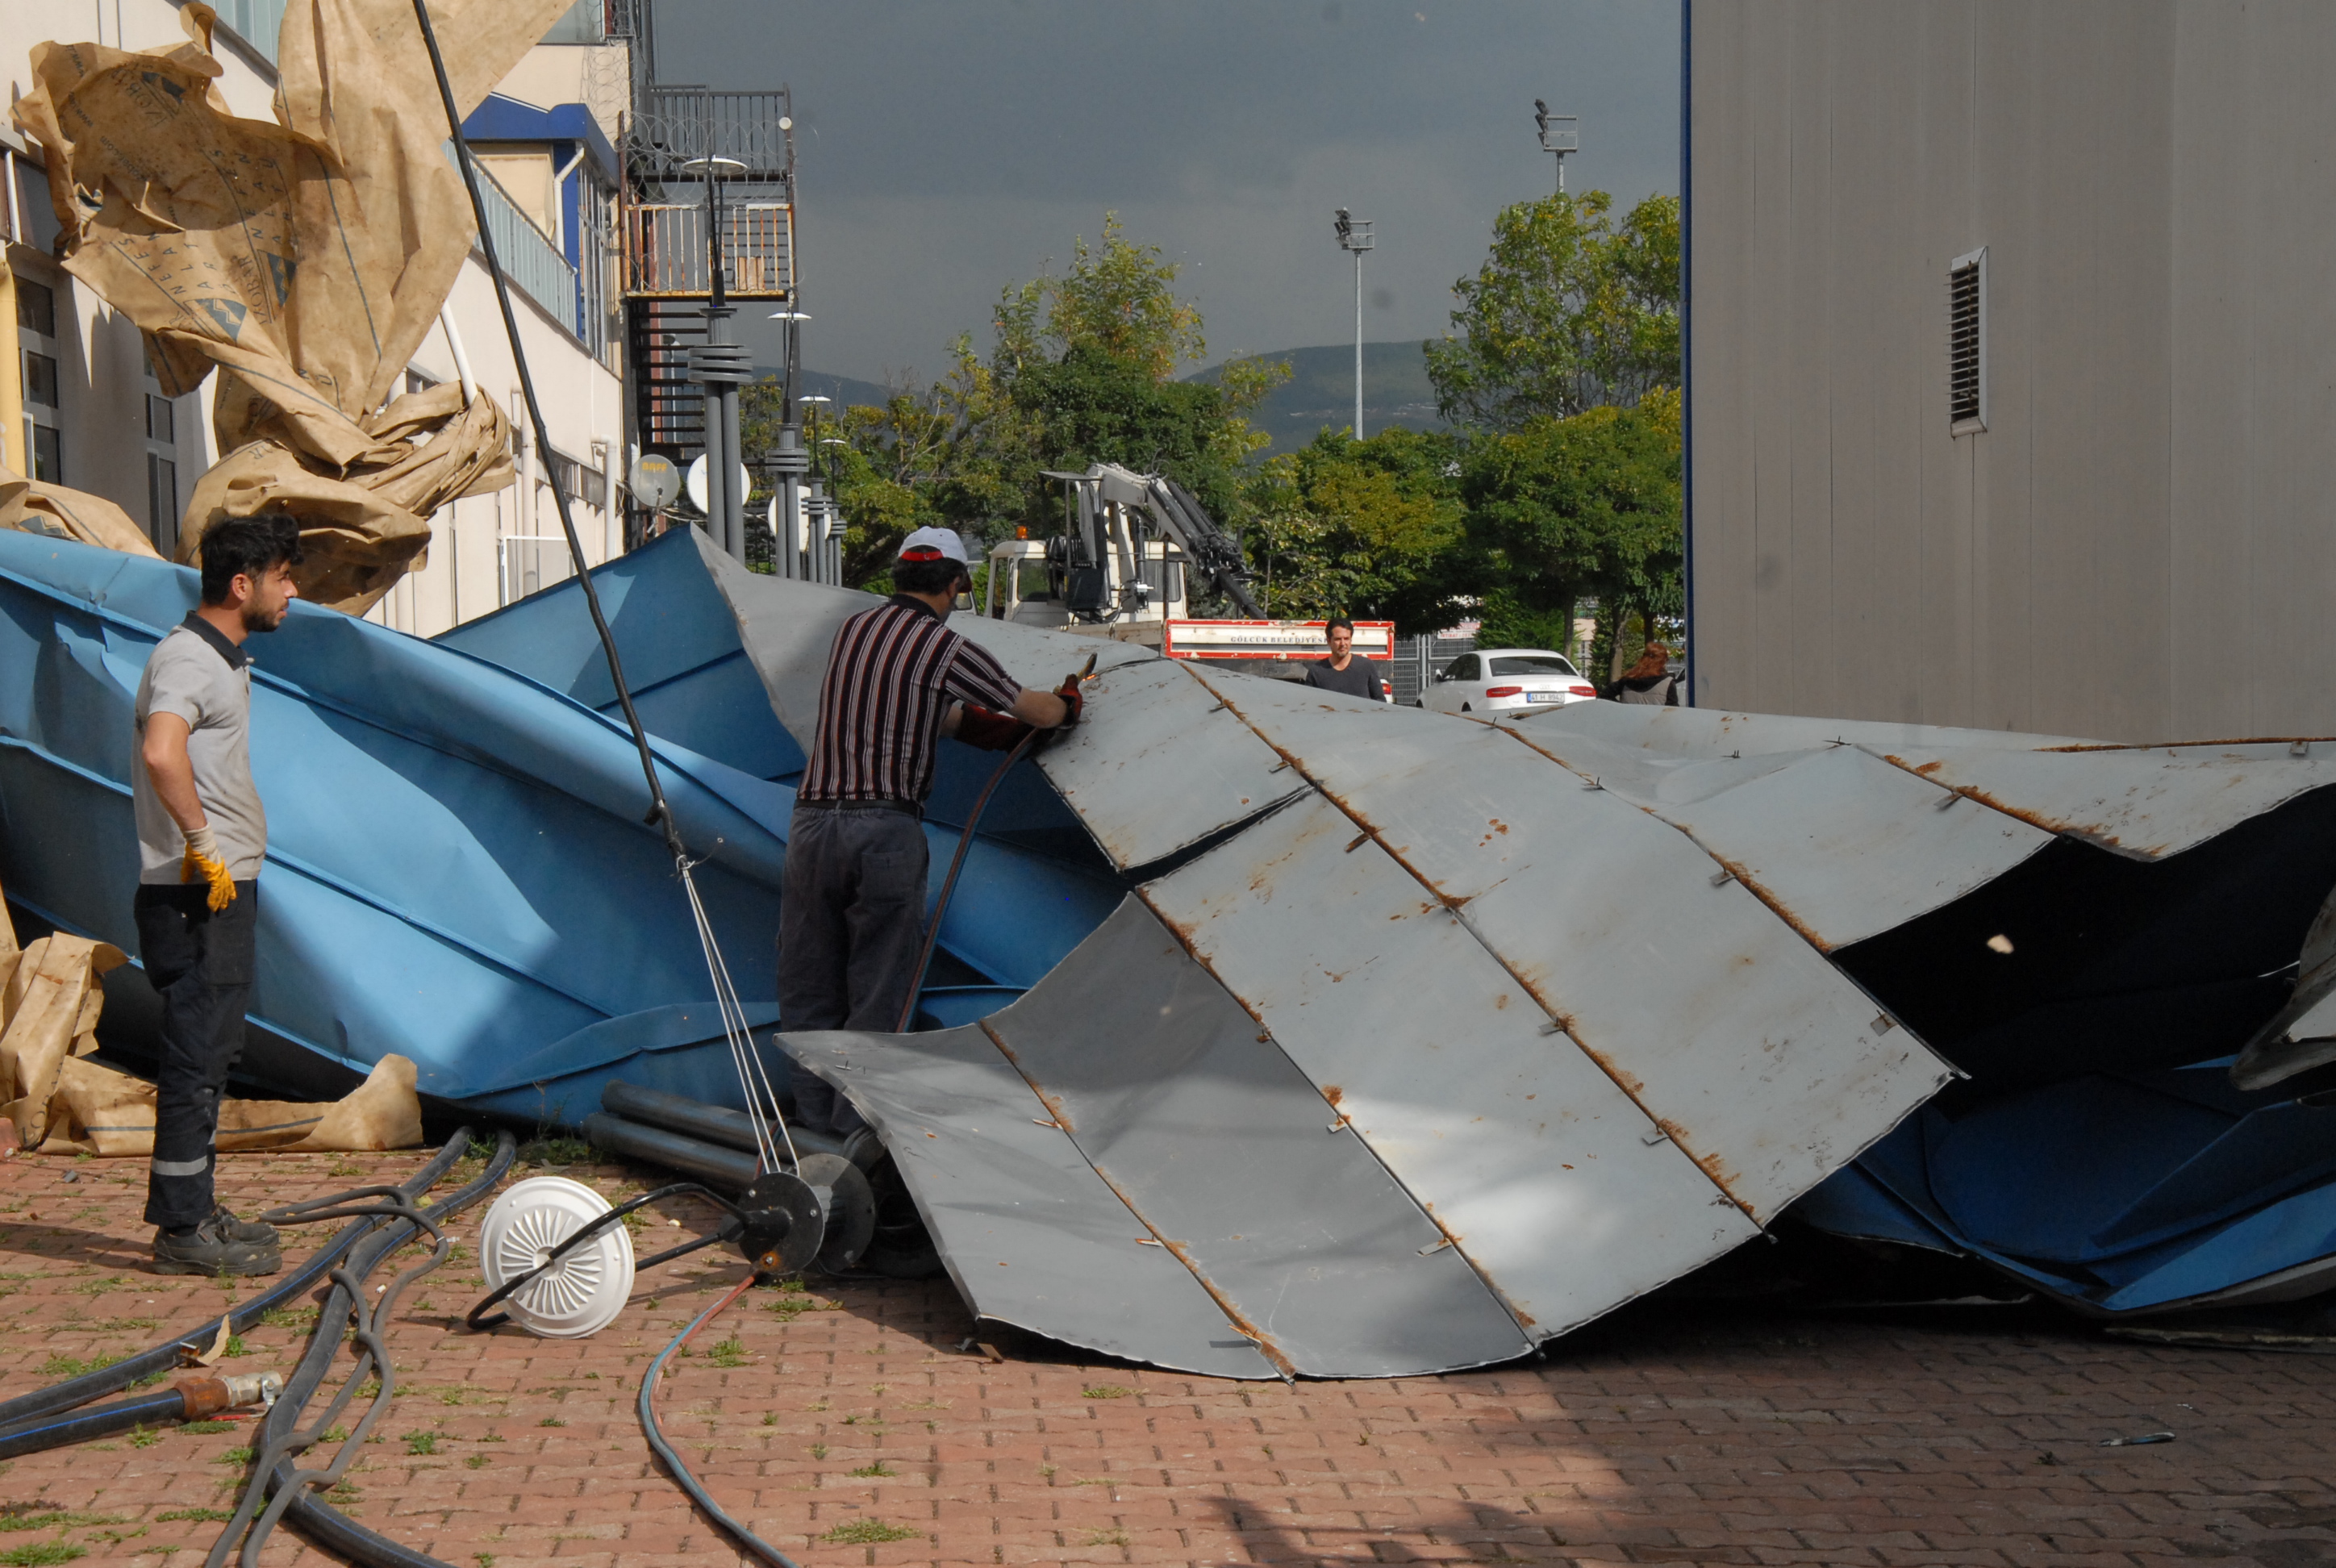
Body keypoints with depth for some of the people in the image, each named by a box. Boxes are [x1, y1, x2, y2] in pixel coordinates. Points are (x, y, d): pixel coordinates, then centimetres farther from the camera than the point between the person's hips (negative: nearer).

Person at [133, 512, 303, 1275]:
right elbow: (163, 753, -34)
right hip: (197, 895, -10)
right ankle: (183, 1228, -2)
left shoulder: (222, 657, 18)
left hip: (223, 889, 10)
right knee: (197, 1056, -7)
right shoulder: (187, 659, -15)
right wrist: (201, 843, -26)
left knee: (209, 1052, 15)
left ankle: (193, 1210, 23)